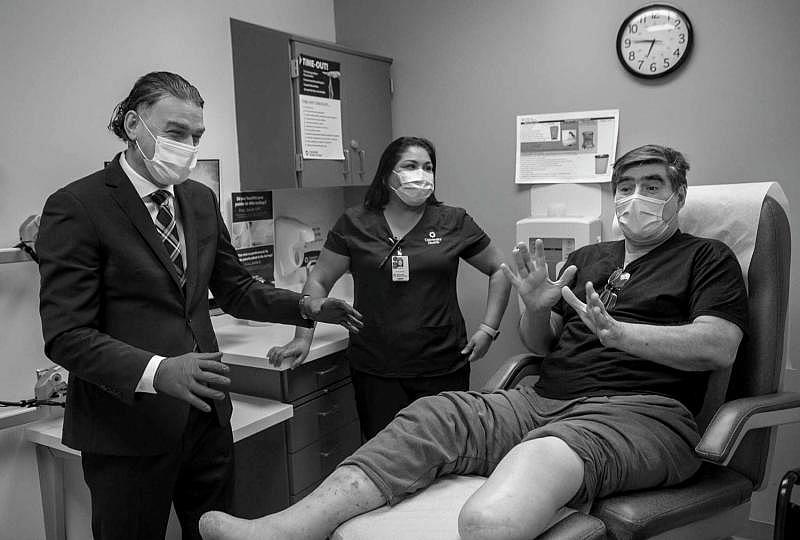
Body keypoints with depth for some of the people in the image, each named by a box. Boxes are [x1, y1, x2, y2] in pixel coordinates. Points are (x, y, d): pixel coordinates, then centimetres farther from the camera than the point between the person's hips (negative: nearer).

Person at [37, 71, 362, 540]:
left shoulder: (202, 199, 7)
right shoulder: (75, 207, -12)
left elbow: (234, 288, 15)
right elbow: (66, 336, -17)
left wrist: (305, 307, 0)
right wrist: (156, 372, -31)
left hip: (206, 414, 6)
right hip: (128, 426, -5)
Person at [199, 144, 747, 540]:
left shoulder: (708, 259, 11)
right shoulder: (587, 258, 25)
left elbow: (719, 346, -6)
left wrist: (615, 332, -17)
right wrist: (537, 308, 1)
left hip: (641, 408, -4)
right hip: (544, 400, 5)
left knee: (541, 458, -38)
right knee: (428, 418, -19)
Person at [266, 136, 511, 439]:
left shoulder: (453, 223, 4)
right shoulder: (355, 224, 3)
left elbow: (500, 270, 13)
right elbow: (319, 281, 7)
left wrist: (488, 329, 4)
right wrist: (303, 338, -4)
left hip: (444, 368, 1)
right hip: (376, 372, 0)